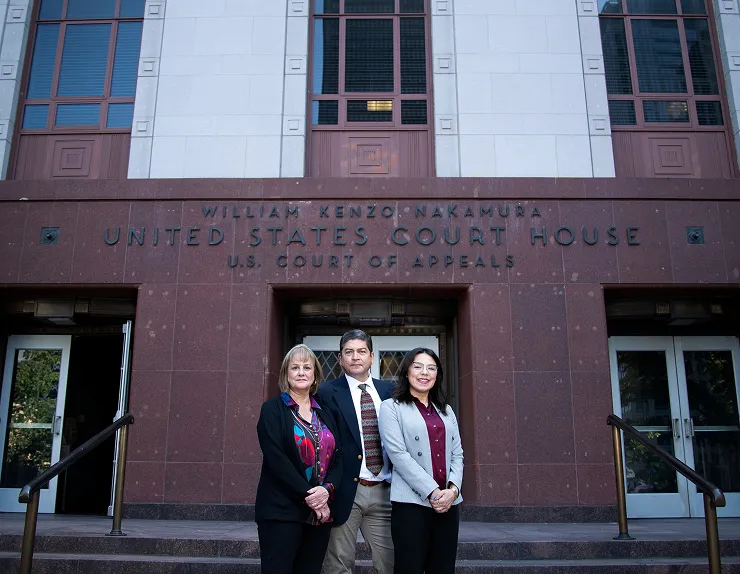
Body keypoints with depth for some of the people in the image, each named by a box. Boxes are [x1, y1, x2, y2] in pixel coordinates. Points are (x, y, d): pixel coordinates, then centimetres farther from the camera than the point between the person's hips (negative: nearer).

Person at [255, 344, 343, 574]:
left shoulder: (325, 414, 13)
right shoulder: (273, 409, -2)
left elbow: (337, 457, 7)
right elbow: (276, 458, -13)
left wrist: (327, 489, -11)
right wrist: (307, 495, -16)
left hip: (321, 512, 5)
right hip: (282, 511, -5)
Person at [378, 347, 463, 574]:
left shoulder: (446, 411, 18)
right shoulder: (391, 407, 1)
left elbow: (457, 454, 12)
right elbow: (398, 454, -9)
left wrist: (453, 489, -7)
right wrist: (432, 492, -15)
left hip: (448, 503, 5)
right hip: (412, 503, -5)